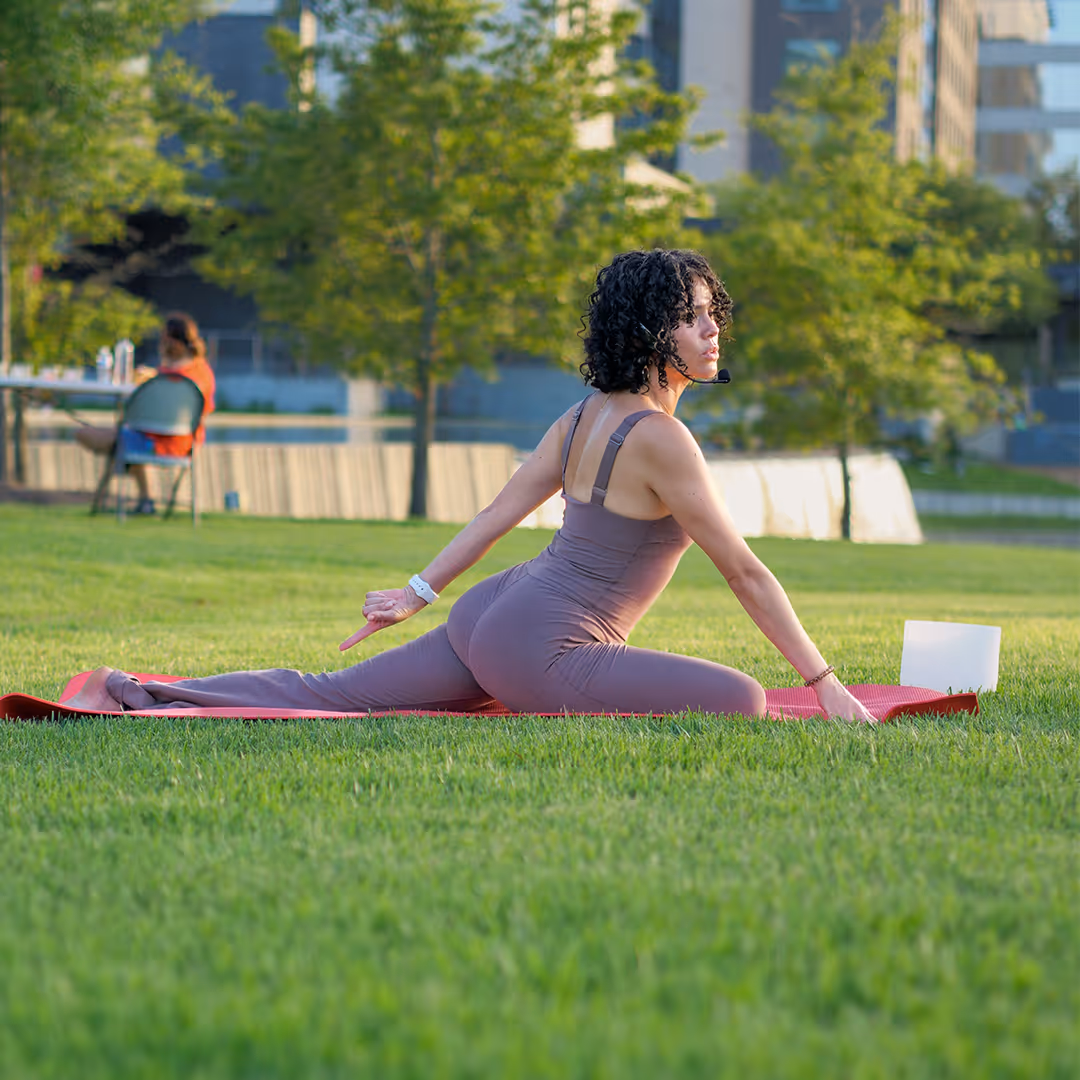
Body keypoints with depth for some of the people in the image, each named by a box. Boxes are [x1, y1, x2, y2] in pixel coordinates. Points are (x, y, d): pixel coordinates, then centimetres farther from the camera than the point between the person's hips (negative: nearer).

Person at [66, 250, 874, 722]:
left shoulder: (584, 417, 12)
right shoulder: (657, 438, -15)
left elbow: (499, 513, 18)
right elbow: (745, 572, -14)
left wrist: (420, 593, 25)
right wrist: (825, 683, -10)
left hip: (488, 615, 10)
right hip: (540, 649, -9)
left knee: (331, 695, 17)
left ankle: (133, 697, 13)